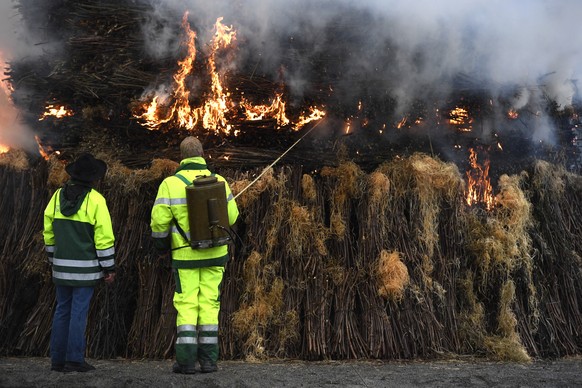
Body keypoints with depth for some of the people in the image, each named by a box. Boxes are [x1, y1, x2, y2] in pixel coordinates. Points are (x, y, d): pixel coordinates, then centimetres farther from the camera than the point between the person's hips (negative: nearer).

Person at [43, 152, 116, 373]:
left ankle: (57, 359, 16)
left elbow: (49, 232, 10)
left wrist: (53, 260, 19)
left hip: (62, 266, 5)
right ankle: (74, 360, 2)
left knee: (62, 310, 12)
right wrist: (109, 267, -7)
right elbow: (104, 236, -13)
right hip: (85, 267, -5)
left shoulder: (58, 196, 5)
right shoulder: (95, 199, -11)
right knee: (79, 312, -1)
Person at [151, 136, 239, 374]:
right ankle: (208, 359, 10)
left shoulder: (171, 183, -10)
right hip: (214, 253, 2)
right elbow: (231, 216, 2)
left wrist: (160, 242, 7)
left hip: (185, 254, -2)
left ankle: (186, 360, 2)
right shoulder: (218, 181, -2)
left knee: (186, 305, 5)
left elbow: (159, 220, -12)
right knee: (210, 303, 8)